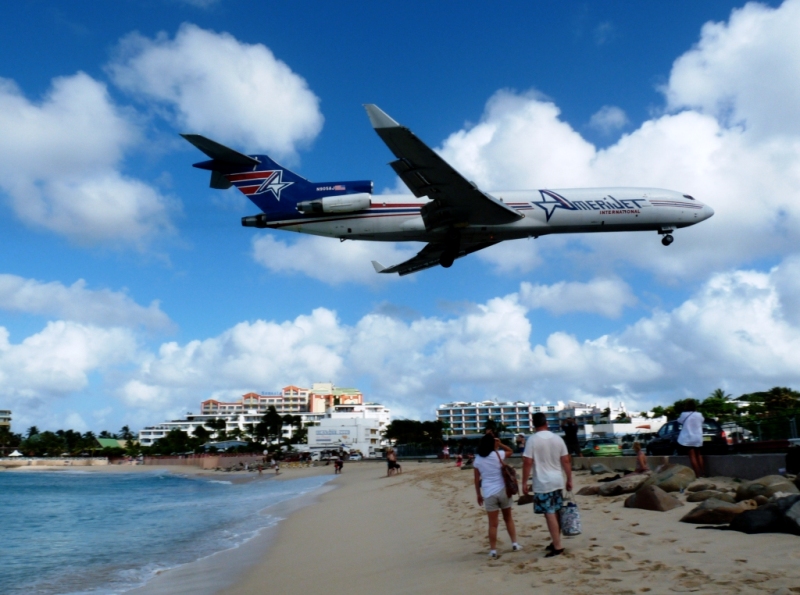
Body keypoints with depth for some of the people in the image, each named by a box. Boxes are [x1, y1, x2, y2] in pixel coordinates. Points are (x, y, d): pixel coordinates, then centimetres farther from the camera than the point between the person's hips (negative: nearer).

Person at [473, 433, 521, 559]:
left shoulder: (477, 460, 1)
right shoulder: (498, 454, -4)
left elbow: (476, 480, 4)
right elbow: (510, 451, 17)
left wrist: (479, 494, 13)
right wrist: (500, 444, 8)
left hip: (489, 493, 0)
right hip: (502, 491, 0)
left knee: (493, 523, 5)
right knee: (508, 518, 19)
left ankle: (493, 550, 8)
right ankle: (514, 544, 23)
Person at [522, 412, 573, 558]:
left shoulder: (532, 440, -12)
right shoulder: (557, 438, 3)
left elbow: (527, 463, -15)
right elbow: (566, 461, 4)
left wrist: (524, 483, -8)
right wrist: (569, 480, 13)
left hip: (542, 483, -6)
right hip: (557, 481, 6)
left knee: (550, 514, -2)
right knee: (556, 513, 16)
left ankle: (557, 547, -1)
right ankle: (555, 542, 27)